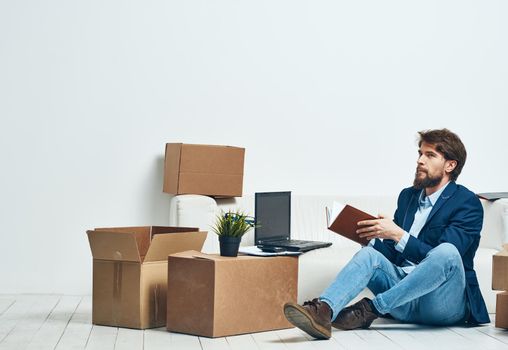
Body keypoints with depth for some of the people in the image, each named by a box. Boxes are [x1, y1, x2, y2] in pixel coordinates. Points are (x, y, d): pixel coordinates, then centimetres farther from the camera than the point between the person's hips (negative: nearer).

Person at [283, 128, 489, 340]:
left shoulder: (468, 203, -4)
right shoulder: (408, 196, 17)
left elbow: (443, 258, -17)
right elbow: (392, 253, 16)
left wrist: (397, 235, -23)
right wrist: (370, 237, -4)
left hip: (444, 302, -5)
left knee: (446, 251, -34)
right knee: (369, 254, -19)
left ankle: (371, 308, -29)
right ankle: (323, 312, -45)